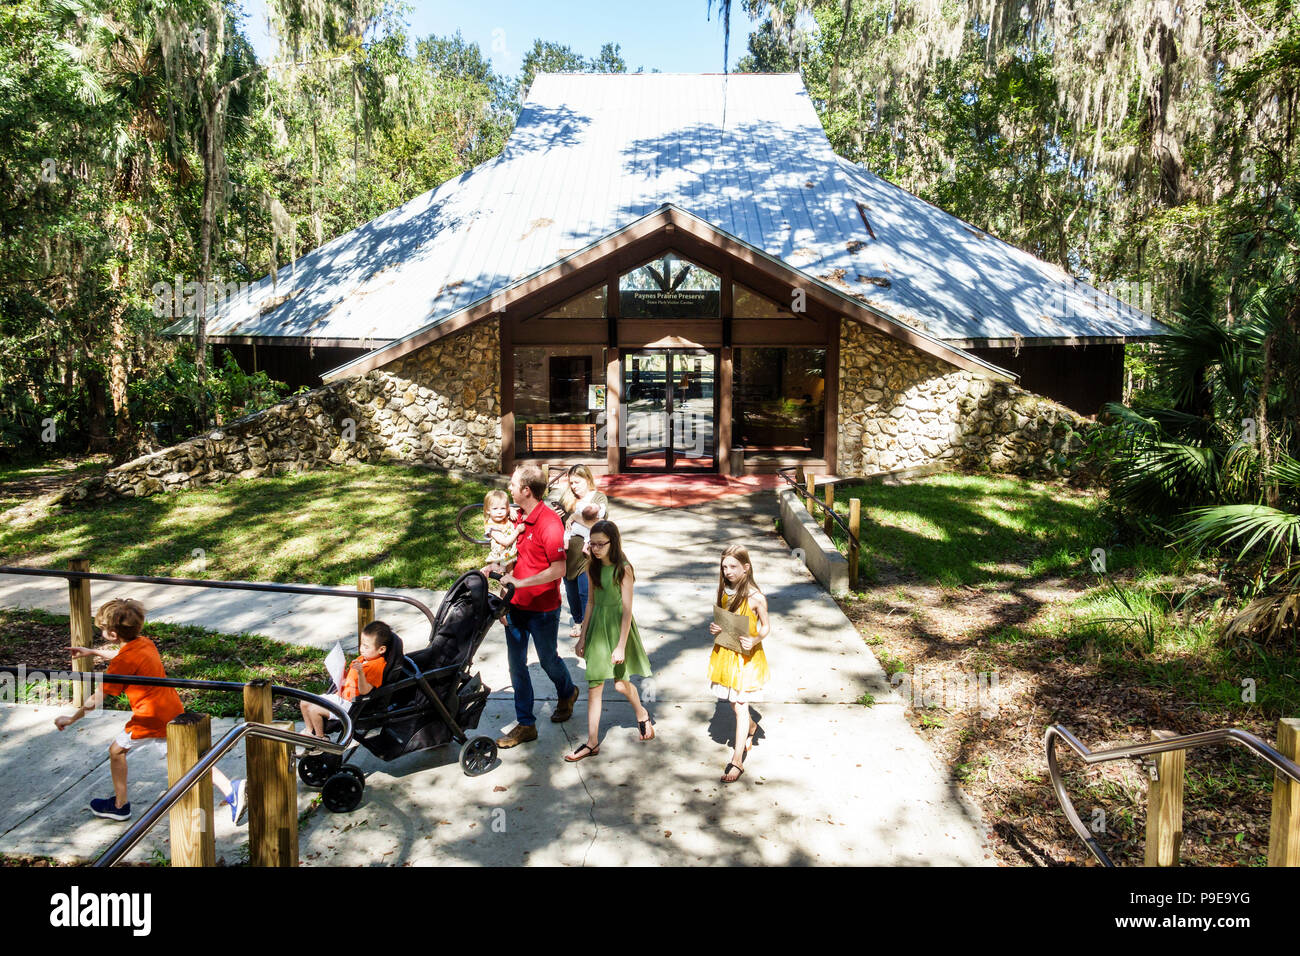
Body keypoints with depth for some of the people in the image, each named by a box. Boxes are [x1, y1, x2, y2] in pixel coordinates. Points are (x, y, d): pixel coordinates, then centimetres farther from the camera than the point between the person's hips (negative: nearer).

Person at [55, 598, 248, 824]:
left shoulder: (123, 663, -15)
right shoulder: (145, 643, 8)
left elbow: (97, 699, -9)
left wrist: (71, 719, 6)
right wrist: (93, 652, 39)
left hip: (152, 720, -8)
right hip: (175, 710, 8)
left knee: (116, 750, 17)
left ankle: (120, 806, 29)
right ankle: (231, 790, 0)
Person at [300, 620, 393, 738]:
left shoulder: (377, 666, -21)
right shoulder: (362, 658, 9)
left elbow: (364, 691, -30)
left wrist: (360, 672, -44)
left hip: (350, 704, -10)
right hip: (340, 696, 10)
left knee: (313, 710, -16)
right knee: (304, 703, 10)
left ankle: (320, 738, 6)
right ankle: (310, 732, 26)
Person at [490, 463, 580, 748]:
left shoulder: (549, 522, -22)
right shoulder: (521, 518, 5)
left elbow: (558, 569, -26)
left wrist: (520, 582, -26)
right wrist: (499, 568, 3)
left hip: (542, 609, -7)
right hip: (517, 604, 7)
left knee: (548, 660, 14)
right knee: (516, 665, 9)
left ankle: (567, 693, 45)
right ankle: (525, 725, 21)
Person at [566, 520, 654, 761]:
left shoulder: (623, 570, -14)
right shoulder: (594, 568, 3)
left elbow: (627, 610, -14)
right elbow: (590, 602, 11)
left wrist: (621, 646, -16)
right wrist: (583, 635, 11)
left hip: (617, 626, -5)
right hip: (597, 626, 5)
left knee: (621, 683, 7)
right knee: (594, 685, 3)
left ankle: (642, 714, 38)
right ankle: (592, 743, 9)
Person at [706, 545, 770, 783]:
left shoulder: (755, 598, -16)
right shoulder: (725, 592, -1)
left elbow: (766, 627, -7)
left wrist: (754, 641, -25)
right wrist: (715, 628, -9)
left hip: (747, 656, -5)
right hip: (725, 654, 6)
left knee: (740, 707, -2)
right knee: (733, 703, 18)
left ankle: (737, 760, 6)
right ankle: (751, 728, 49)